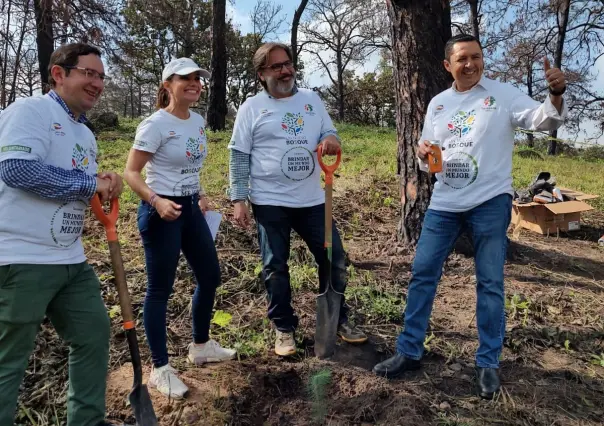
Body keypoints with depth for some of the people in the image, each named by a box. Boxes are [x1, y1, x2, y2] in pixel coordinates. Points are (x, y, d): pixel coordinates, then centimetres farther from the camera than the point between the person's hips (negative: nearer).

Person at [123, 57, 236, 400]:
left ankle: (201, 346, 35)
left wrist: (201, 195, 10)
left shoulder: (199, 121, 9)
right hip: (162, 211, -8)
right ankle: (160, 369, 16)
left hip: (191, 208, 8)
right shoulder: (156, 124, -14)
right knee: (161, 289, 1)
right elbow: (131, 172, -15)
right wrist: (156, 202, -30)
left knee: (210, 276, 14)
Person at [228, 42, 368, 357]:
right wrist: (238, 199, -9)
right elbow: (238, 157, -2)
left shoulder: (311, 99, 10)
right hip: (270, 202, -3)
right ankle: (284, 329, 24)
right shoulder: (252, 108, -1)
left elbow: (329, 134, 14)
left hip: (312, 200, 4)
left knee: (334, 259, 9)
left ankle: (338, 320, 29)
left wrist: (331, 139, -12)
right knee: (275, 267, 6)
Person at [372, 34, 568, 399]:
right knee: (423, 274, 4)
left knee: (490, 283, 4)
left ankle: (488, 362, 20)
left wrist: (556, 96, -32)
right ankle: (409, 351, 18)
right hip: (445, 203, 4)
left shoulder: (504, 94, -1)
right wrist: (423, 155, -9)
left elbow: (544, 120, -11)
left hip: (490, 202, -3)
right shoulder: (438, 104, 11)